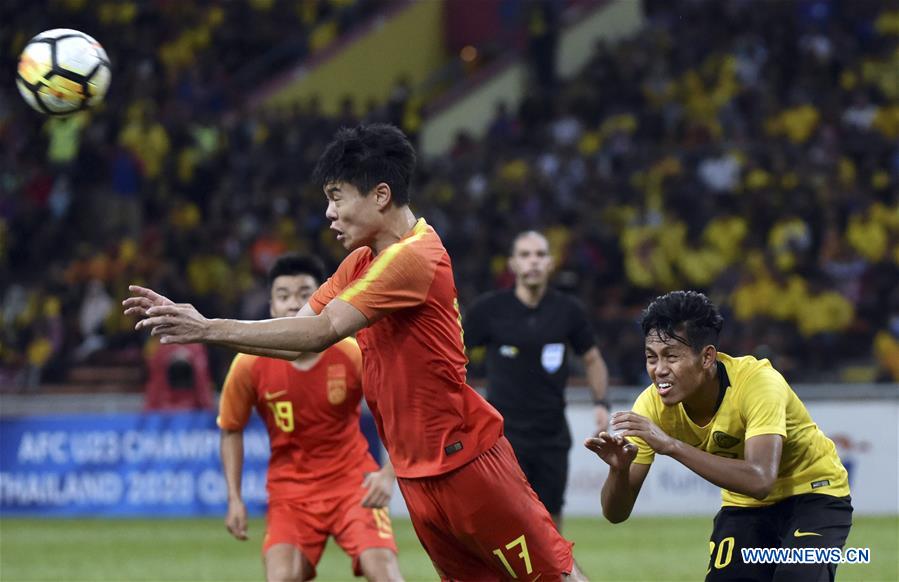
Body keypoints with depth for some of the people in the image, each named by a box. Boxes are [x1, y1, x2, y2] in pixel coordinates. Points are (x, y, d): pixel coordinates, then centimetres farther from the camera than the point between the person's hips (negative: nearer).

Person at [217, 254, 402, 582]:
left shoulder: (354, 355, -15)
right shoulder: (250, 365, -12)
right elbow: (231, 430, 5)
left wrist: (387, 475, -19)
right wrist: (234, 499, -1)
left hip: (353, 480, 0)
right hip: (290, 485, 0)